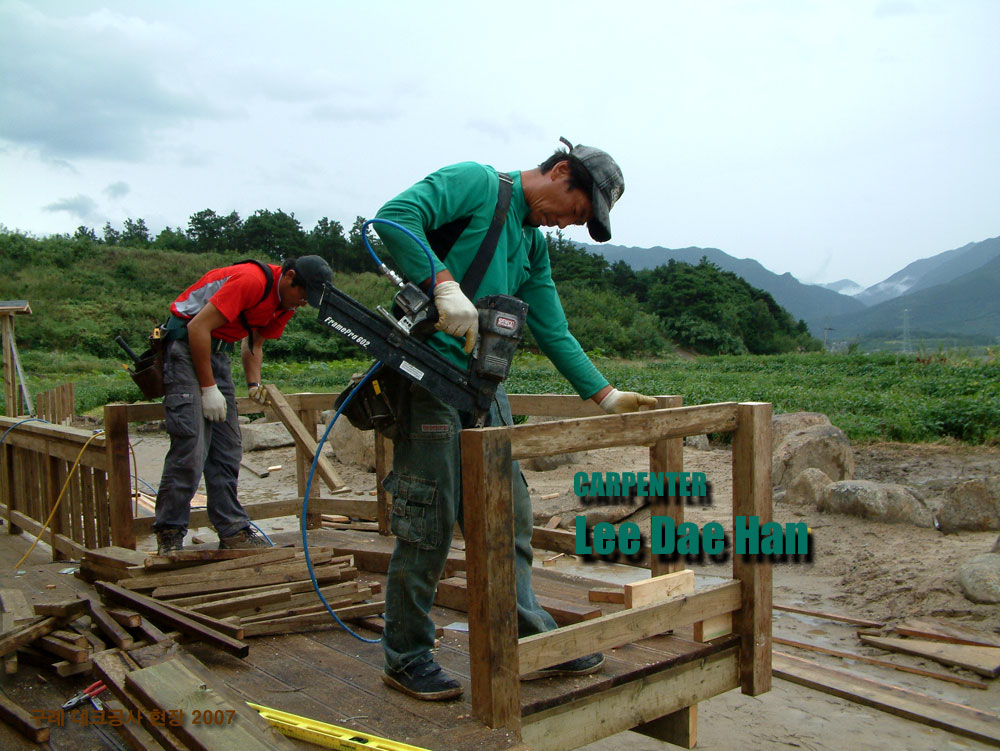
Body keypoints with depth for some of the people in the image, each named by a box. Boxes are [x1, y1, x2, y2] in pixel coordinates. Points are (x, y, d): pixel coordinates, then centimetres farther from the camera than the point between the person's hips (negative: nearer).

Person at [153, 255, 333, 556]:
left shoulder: (286, 302, 6)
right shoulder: (253, 281, -23)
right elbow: (198, 328, -23)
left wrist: (255, 383, 0)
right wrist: (208, 388, -20)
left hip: (217, 350, 9)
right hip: (187, 342, -9)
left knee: (228, 449, 5)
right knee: (191, 446, -14)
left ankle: (232, 529, 10)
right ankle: (169, 534, -5)